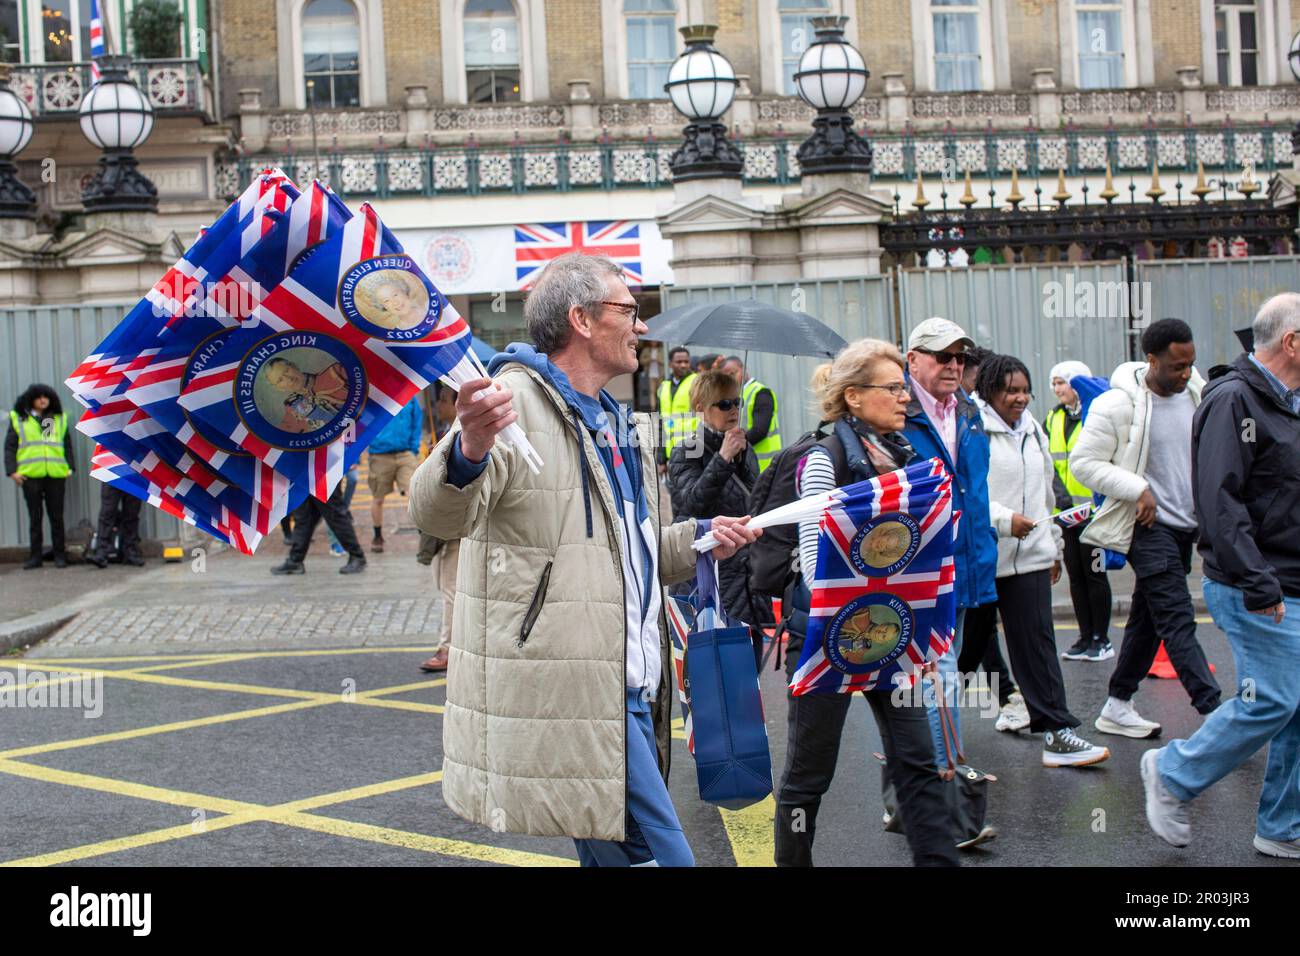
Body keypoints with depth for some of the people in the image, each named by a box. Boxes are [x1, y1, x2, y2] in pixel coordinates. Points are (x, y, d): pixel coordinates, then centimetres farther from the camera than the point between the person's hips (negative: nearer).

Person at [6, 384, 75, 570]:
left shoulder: (60, 419, 14)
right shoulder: (18, 419, 8)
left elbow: (67, 446, 15)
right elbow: (10, 447, 5)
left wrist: (71, 467, 4)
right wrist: (12, 471, -5)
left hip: (56, 476, 1)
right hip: (30, 476, -1)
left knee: (57, 516, 3)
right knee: (35, 517, 4)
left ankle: (60, 555, 8)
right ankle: (36, 555, 9)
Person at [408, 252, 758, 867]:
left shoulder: (618, 425, 21)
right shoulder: (515, 400, -10)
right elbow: (439, 516, -26)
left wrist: (697, 540, 15)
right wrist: (469, 452, -47)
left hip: (629, 690, 10)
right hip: (569, 696, -10)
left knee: (615, 851, 17)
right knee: (660, 855, -10)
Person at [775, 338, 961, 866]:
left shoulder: (906, 454, 7)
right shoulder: (825, 460, -13)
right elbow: (815, 561, -16)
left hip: (890, 630, 6)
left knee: (917, 761, 4)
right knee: (809, 769, 7)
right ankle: (791, 860, 23)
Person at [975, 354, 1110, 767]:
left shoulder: (1032, 430, 16)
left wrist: (1053, 546, 24)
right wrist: (1004, 519, -23)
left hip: (1029, 555, 6)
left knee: (1037, 641, 0)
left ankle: (1056, 731, -1)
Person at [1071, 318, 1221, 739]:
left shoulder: (1197, 394, 5)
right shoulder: (1118, 405, -14)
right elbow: (1083, 462, -11)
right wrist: (1137, 490, -18)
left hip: (1186, 526, 7)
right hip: (1148, 526, -7)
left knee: (1148, 618, 13)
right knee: (1178, 621, -10)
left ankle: (1117, 708, 22)